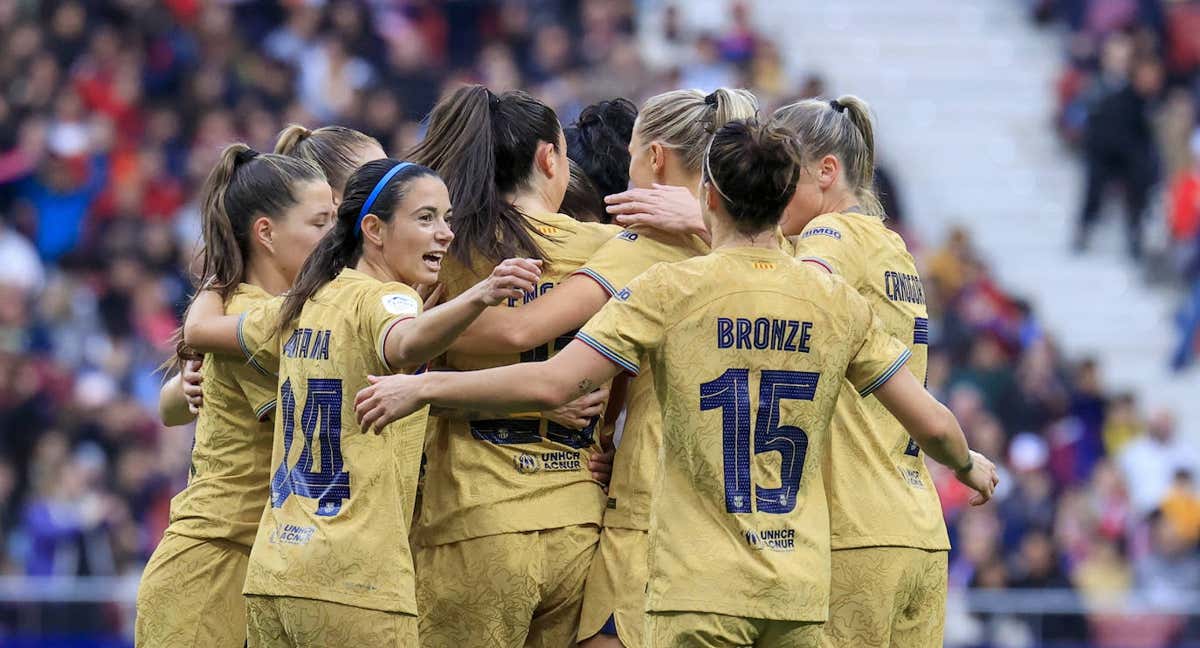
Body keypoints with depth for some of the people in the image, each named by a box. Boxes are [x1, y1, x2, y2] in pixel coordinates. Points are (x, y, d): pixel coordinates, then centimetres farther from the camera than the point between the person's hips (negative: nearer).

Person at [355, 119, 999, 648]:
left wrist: (422, 386, -1)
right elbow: (930, 422, 9)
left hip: (703, 587, -4)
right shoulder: (837, 301, 5)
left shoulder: (671, 290, -6)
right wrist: (968, 465, 32)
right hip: (800, 592, 4)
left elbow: (551, 383, -12)